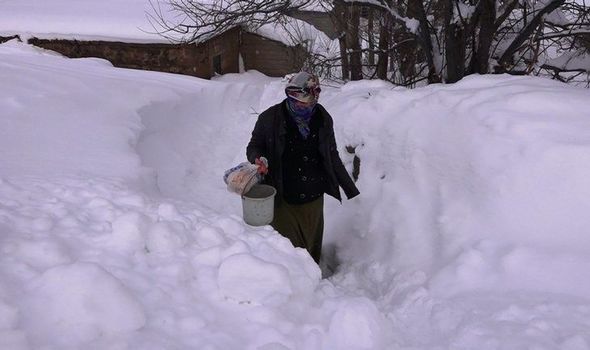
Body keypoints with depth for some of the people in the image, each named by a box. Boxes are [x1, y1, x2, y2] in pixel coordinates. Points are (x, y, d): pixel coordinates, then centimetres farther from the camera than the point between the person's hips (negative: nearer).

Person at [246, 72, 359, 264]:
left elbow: (332, 156, 11)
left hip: (313, 200, 3)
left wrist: (350, 189, 15)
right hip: (282, 201, -3)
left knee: (313, 247, 17)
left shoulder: (323, 120, -1)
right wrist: (259, 160, -21)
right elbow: (254, 147, 3)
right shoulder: (270, 118, -11)